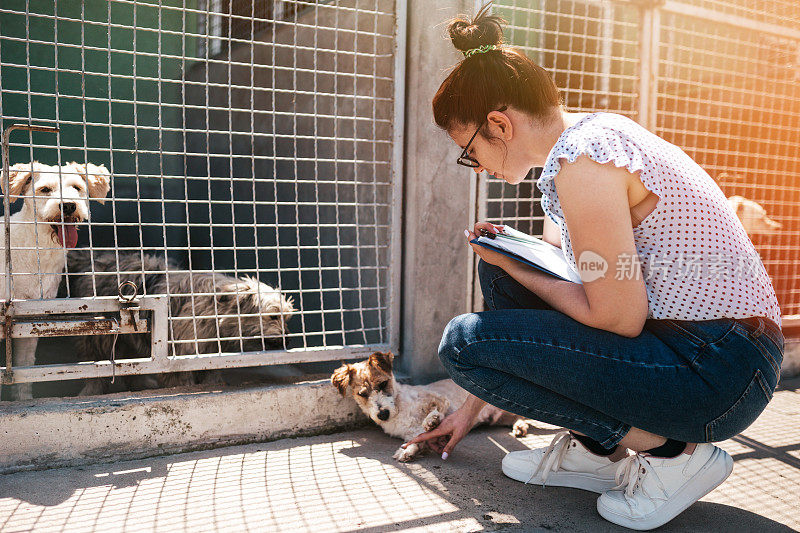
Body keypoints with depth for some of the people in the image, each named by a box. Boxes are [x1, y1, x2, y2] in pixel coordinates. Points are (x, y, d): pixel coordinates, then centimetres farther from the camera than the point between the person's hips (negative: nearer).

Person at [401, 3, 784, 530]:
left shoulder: (582, 160, -21)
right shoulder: (573, 150, 11)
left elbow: (620, 318, -22)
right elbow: (551, 279, 16)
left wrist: (511, 262, -6)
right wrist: (471, 408, 21)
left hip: (717, 371, -10)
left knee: (463, 341, -14)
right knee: (499, 277, 12)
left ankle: (671, 451, -5)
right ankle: (595, 447, 13)